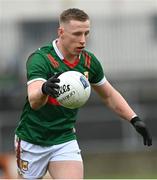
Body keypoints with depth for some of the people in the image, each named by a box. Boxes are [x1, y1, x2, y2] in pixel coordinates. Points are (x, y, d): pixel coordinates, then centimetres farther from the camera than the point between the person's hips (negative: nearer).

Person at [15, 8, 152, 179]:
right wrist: (44, 89, -61)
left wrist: (134, 119, 2)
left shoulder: (89, 61, -3)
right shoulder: (40, 59, -22)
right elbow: (33, 101, -38)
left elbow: (109, 95, 14)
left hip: (65, 139, 4)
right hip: (32, 141, -4)